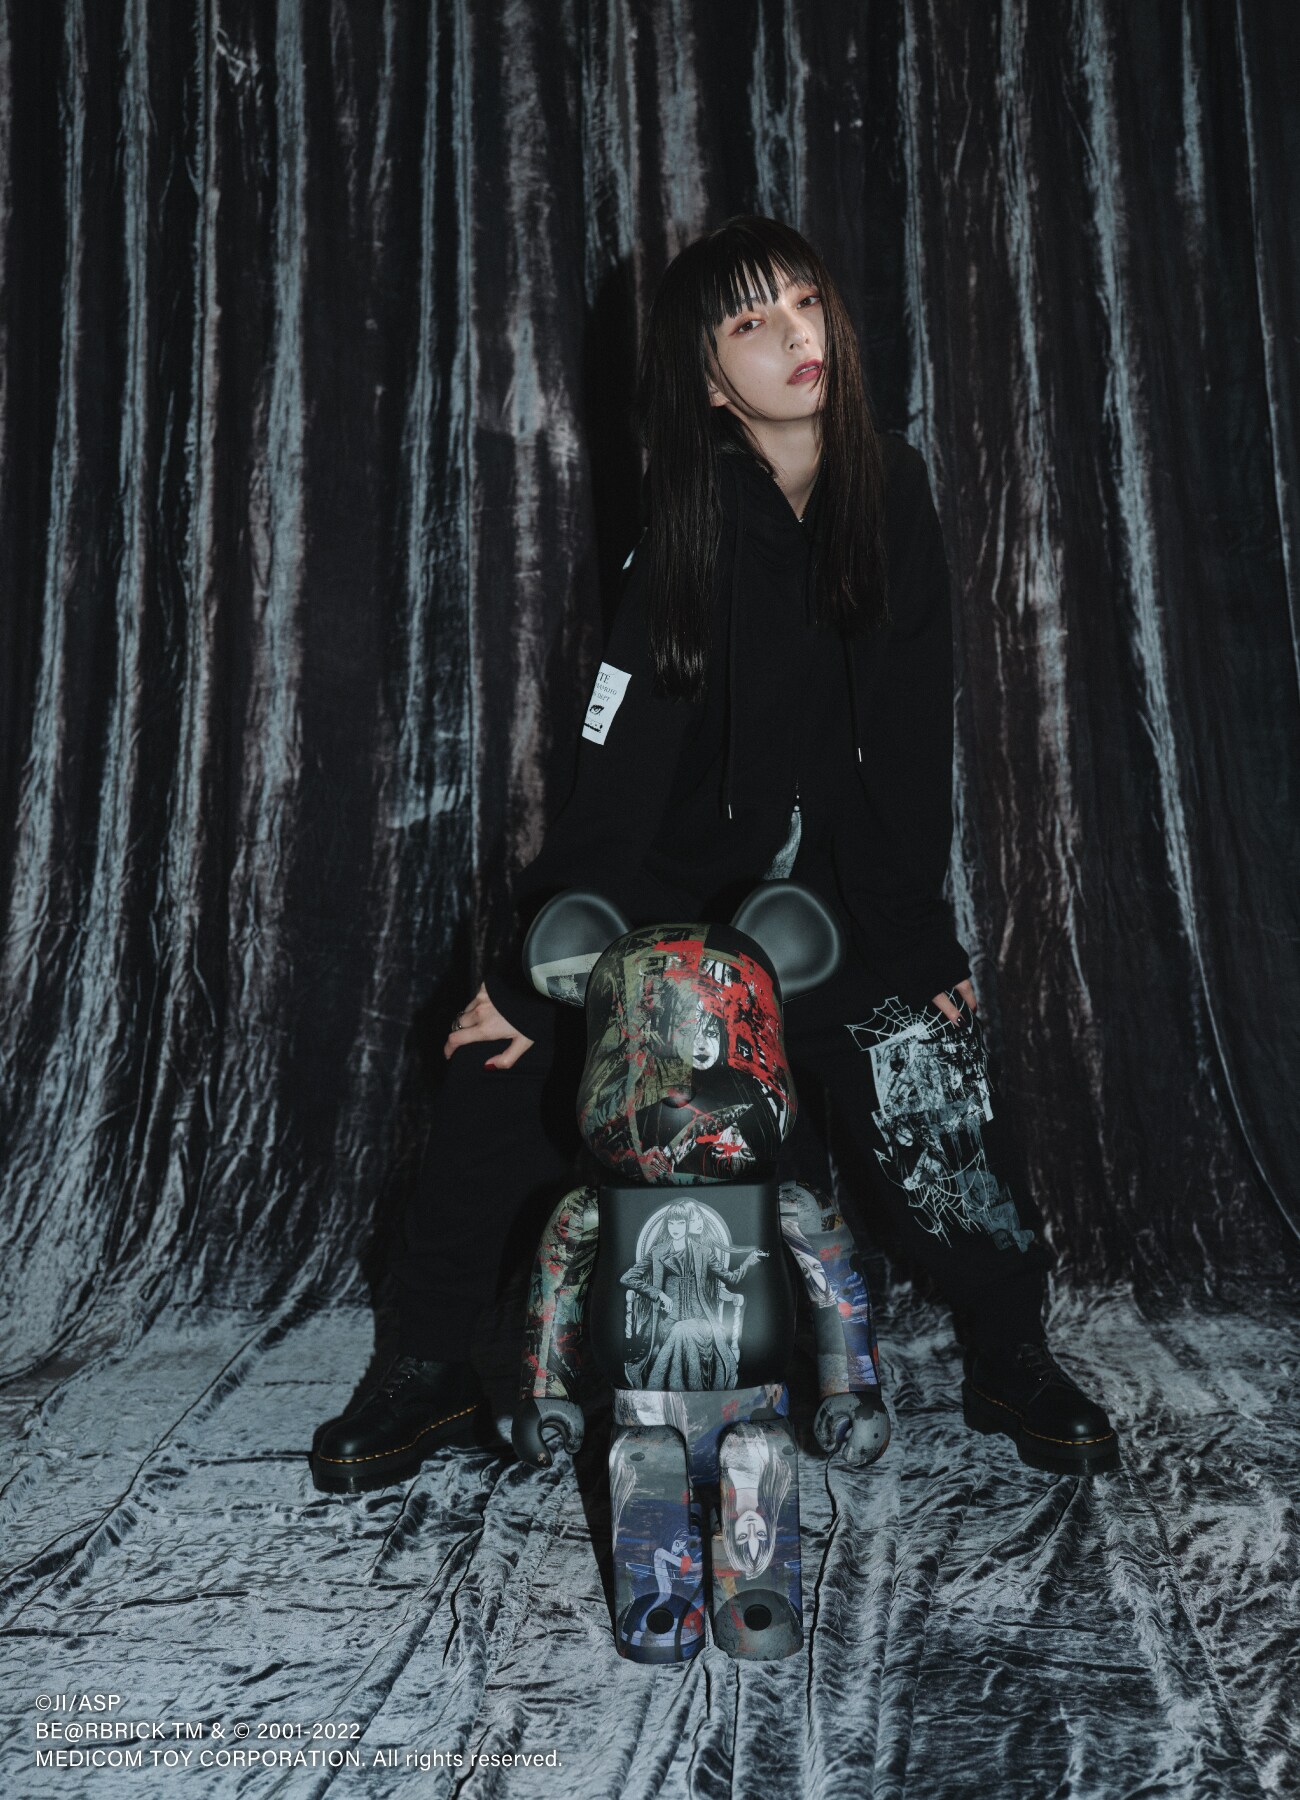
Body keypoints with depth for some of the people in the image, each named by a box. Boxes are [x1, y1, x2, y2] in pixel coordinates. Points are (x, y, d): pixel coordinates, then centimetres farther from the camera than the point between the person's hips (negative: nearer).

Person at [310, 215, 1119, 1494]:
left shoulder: (892, 493, -4)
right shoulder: (685, 527, -13)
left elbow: (913, 741, -1)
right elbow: (613, 774, -18)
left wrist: (919, 935, -3)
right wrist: (530, 974, -21)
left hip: (852, 884, 2)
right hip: (682, 883, -2)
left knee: (943, 1117, -7)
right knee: (502, 1085, -11)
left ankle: (1011, 1365, 20)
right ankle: (432, 1368, 10)